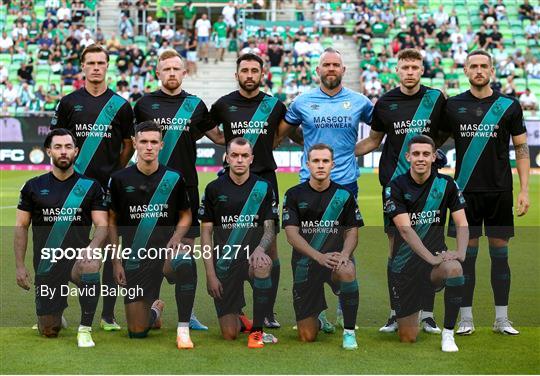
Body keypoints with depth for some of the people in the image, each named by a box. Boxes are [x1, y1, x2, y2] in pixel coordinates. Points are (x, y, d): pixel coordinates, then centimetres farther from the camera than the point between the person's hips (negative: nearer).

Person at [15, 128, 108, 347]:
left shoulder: (90, 187, 2)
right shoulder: (34, 187, 5)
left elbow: (102, 225, -3)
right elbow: (21, 227, 7)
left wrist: (92, 247, -25)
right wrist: (19, 266, 0)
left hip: (78, 257, -1)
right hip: (46, 264, 2)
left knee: (90, 267, -40)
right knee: (48, 332, 2)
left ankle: (85, 329, -19)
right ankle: (55, 316, 43)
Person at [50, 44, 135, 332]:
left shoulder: (120, 105, 6)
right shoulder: (69, 103, 6)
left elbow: (129, 145, 13)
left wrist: (115, 173, 6)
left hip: (110, 187, 0)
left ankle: (108, 314, 8)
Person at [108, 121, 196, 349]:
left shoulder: (173, 178, 0)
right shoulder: (120, 179, -1)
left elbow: (186, 214, 11)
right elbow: (111, 221, 6)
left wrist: (176, 238, -10)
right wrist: (116, 261, 1)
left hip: (166, 250, -1)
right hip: (135, 259, 1)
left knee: (185, 261, -40)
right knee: (137, 332, -2)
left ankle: (183, 329, -24)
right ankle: (156, 309, 37)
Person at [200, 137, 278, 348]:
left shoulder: (263, 187, 2)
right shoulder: (214, 189, 2)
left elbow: (269, 229, 0)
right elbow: (206, 233, 3)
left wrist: (260, 249, -23)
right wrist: (210, 274, -5)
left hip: (252, 257, 0)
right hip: (224, 263, 0)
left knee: (263, 266, -39)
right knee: (229, 334, -5)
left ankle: (257, 330, -19)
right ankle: (241, 321, 36)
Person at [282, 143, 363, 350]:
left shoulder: (344, 195, 2)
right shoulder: (294, 195, -2)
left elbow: (352, 232, 2)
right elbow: (291, 234, -9)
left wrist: (344, 254, -22)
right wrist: (320, 257, -25)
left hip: (335, 257, 0)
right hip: (305, 263, 0)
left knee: (347, 271, -40)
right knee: (307, 337, -2)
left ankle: (349, 331, -19)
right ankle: (319, 321, 38)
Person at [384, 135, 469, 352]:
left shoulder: (446, 184, -1)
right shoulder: (395, 187, -8)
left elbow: (462, 224, -4)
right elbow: (405, 230, -18)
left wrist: (460, 252, -24)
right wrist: (432, 258, -29)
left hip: (436, 256, 1)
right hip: (404, 266, -1)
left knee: (454, 268, -38)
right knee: (408, 339, 0)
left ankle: (448, 334, -20)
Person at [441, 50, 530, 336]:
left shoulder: (509, 106, 2)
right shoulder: (453, 105, 4)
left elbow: (521, 148, 5)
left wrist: (524, 190, -1)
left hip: (500, 191, 0)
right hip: (466, 191, 0)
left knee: (499, 253, 4)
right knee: (467, 253, 2)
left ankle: (501, 319, 12)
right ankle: (466, 318, 10)